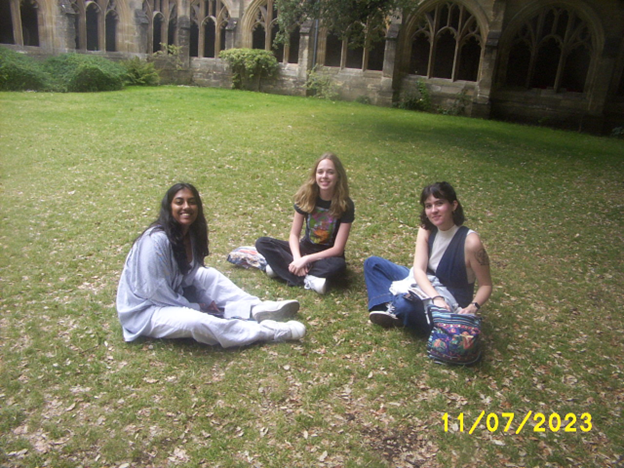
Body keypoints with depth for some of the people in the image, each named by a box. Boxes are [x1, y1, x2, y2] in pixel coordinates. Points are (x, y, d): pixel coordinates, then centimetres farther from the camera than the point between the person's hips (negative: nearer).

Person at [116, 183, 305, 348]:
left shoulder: (189, 235, 1)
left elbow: (187, 279, 8)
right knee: (196, 321, -33)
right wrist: (196, 307, -16)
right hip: (143, 311, -9)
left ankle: (255, 309, -14)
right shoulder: (156, 240, -25)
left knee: (209, 275, -1)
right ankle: (268, 331, -27)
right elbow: (154, 290, -24)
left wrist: (206, 301, -8)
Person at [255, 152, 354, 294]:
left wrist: (306, 259, -27)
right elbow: (294, 234, -8)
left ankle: (282, 268, -28)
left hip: (327, 255, -3)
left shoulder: (345, 205, -19)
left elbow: (337, 249, -20)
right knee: (262, 243, -17)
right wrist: (297, 259, -27)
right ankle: (308, 280, -29)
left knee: (338, 265, -39)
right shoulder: (306, 197, -10)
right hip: (306, 248, 4)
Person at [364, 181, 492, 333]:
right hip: (426, 283, 7)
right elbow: (419, 269, -15)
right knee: (373, 263, 1)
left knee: (404, 305, -38)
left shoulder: (469, 241, -23)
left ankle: (396, 309, -2)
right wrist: (436, 297, -32)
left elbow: (486, 285, -14)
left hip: (451, 300, -7)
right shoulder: (426, 230, -7)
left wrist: (473, 307, -33)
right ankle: (391, 306, -20)